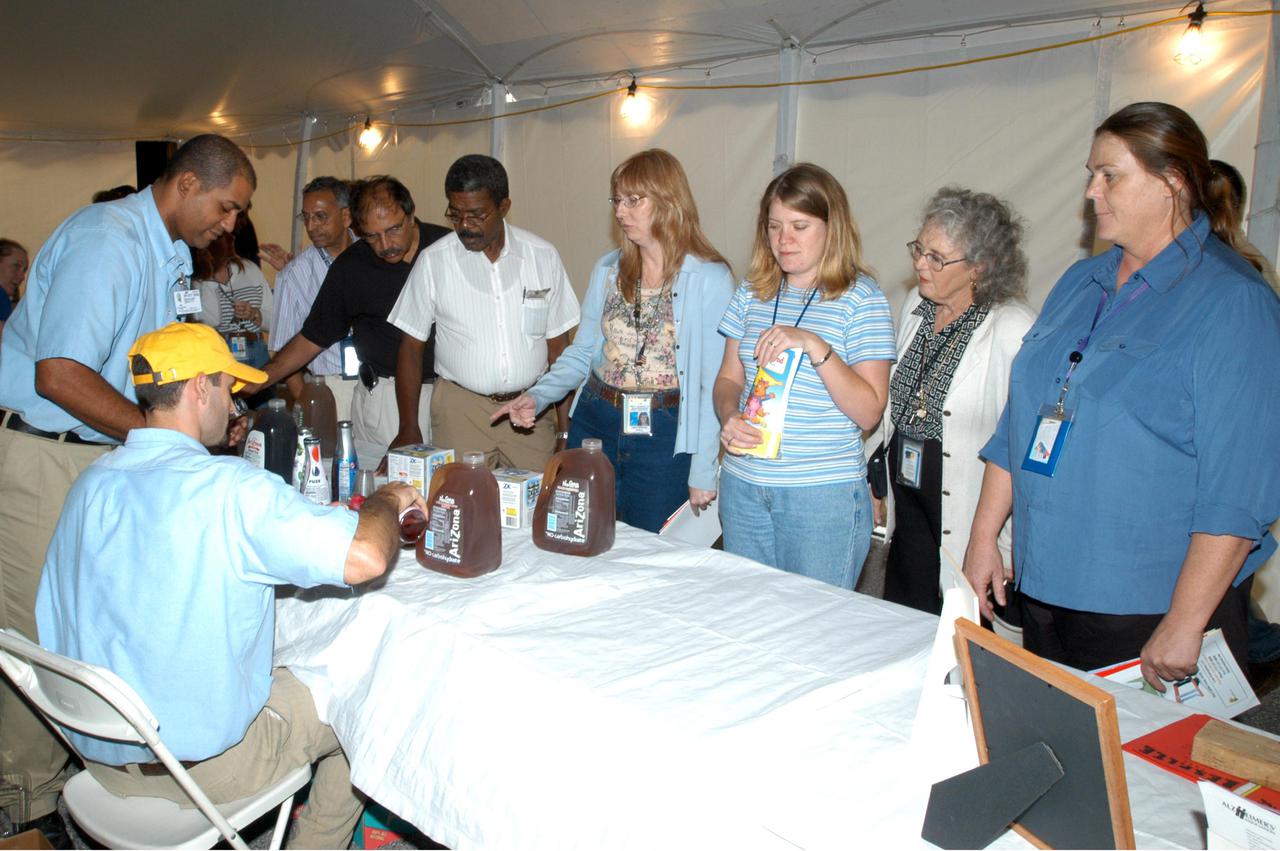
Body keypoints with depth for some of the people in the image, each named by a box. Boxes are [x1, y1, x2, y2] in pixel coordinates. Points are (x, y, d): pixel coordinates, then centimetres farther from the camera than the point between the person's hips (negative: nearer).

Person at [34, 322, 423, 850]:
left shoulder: (91, 483, -2)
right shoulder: (228, 487, -24)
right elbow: (366, 557, -32)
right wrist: (385, 501, -8)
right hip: (199, 761, -7)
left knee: (285, 674, 28)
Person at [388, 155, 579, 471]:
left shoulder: (543, 256, 1)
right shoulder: (434, 261, -2)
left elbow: (558, 345, 4)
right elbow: (411, 347, 4)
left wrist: (565, 429, 0)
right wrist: (408, 429, -1)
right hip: (460, 409, -1)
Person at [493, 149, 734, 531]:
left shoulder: (710, 278, -9)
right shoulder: (608, 270, 6)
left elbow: (715, 381, -9)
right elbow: (582, 352, 11)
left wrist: (703, 471, -10)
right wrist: (537, 395, -7)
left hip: (664, 437, -4)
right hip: (593, 423, 5)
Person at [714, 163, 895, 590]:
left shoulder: (861, 298, -6)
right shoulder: (752, 292, 8)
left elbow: (869, 411, -12)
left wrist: (815, 346, -23)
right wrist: (729, 419, -9)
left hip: (825, 495, -4)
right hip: (743, 486, 5)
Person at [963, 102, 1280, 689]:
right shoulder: (1080, 283, 11)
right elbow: (1019, 422, 14)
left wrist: (1184, 625, -19)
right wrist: (983, 539, 10)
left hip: (1151, 609, -6)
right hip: (1044, 590, 7)